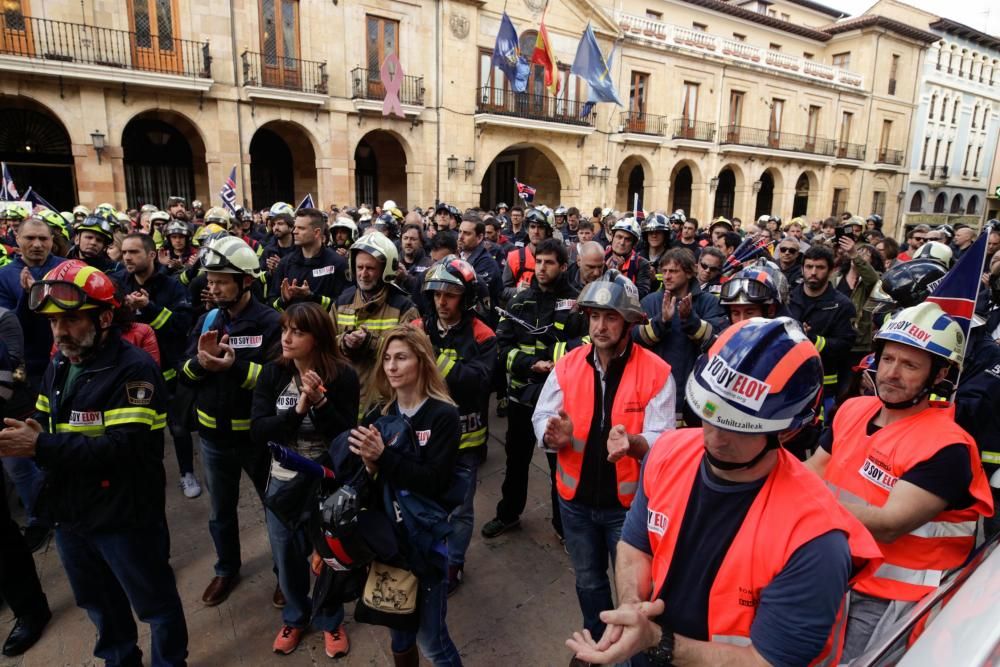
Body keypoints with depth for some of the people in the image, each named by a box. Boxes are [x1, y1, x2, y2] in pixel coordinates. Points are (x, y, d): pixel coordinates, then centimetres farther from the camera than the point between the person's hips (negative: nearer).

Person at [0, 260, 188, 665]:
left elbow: (125, 448, -29)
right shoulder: (59, 366, 6)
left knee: (154, 605, 13)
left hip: (124, 517, -7)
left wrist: (42, 446, -29)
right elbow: (44, 423, 10)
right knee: (100, 606, 27)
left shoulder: (134, 369, -21)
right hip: (69, 512, 8)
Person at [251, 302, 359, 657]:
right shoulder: (272, 373, -8)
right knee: (287, 559, 19)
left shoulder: (343, 376, -17)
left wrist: (320, 403, -31)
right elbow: (258, 432, -15)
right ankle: (295, 617, 47)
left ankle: (331, 621, 43)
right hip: (283, 483, 3)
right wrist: (297, 410, -28)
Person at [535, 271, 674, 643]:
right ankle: (595, 641, 51)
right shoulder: (568, 365, -6)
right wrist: (555, 434, -28)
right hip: (575, 499, 3)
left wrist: (632, 443, -39)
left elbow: (662, 440, -18)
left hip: (629, 501, -3)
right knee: (588, 580, 25)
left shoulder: (656, 372, -15)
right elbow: (542, 418, -5)